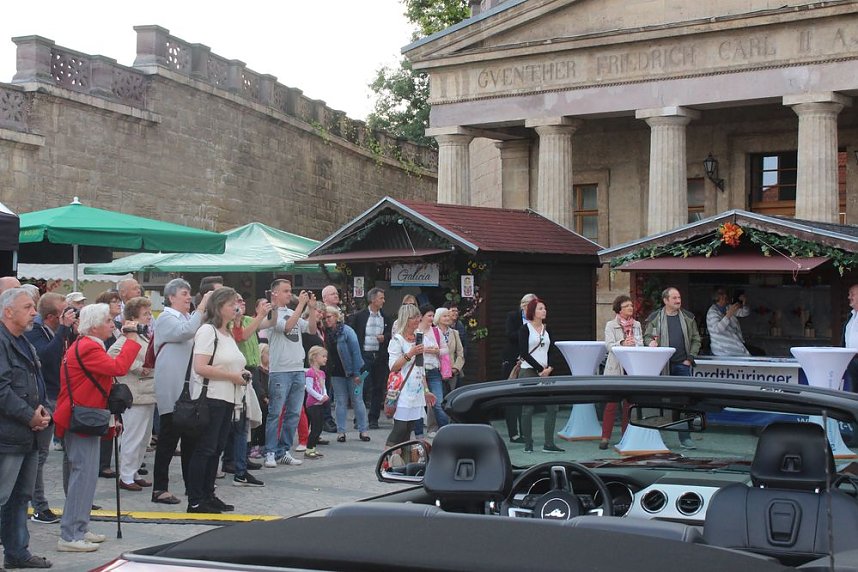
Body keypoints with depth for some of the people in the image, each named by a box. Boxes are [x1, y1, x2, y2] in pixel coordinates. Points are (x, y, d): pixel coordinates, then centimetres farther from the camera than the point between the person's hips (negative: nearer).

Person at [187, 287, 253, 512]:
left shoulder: (228, 333, 18)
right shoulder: (207, 330, -10)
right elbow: (200, 367, -21)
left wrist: (242, 373, 11)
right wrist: (232, 376, -16)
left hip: (227, 399, 9)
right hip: (211, 398, -9)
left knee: (217, 448, 12)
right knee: (204, 449, -6)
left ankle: (208, 495, 19)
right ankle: (195, 500, -1)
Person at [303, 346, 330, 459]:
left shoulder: (321, 373, 15)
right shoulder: (310, 372, -13)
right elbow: (309, 388, -18)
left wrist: (325, 395, -3)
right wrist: (320, 397, -19)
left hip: (320, 404, 9)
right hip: (313, 404, -9)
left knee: (319, 428, 10)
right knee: (315, 428, -8)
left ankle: (313, 449, 18)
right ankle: (308, 450, -2)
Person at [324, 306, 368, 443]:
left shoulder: (347, 331, -13)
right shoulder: (326, 333, 2)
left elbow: (356, 352, -14)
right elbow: (327, 353, 8)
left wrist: (356, 373, -16)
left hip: (352, 371, -4)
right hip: (337, 373, 4)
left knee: (357, 401, 2)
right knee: (341, 402, 6)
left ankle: (363, 430, 8)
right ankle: (341, 431, 10)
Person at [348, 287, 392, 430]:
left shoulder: (385, 318, 10)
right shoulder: (359, 316, 0)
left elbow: (392, 334, 17)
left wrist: (385, 337, -5)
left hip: (380, 356, 4)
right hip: (364, 355, -4)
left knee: (378, 388, 5)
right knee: (362, 387, -7)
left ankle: (373, 419, 12)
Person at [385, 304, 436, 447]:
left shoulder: (418, 338, 17)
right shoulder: (397, 340, -7)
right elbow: (393, 367, -13)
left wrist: (426, 391, 21)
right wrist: (410, 354, -20)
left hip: (417, 392, 7)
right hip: (403, 393, -7)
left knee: (409, 429, 5)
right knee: (400, 428, -11)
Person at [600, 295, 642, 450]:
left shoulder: (637, 325, 14)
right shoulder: (611, 325, 3)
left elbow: (641, 344, 5)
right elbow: (609, 345, -11)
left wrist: (632, 343, -18)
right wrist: (622, 344, -29)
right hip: (615, 369, -3)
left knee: (629, 403, 6)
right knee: (611, 403, -5)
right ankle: (605, 437, 0)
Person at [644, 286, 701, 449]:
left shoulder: (688, 318, 9)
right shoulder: (655, 318, 3)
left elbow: (696, 339, 13)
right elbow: (647, 336, 7)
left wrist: (690, 358, 3)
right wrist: (651, 343, -16)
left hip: (682, 365, 1)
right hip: (661, 365, -1)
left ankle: (685, 437, 5)